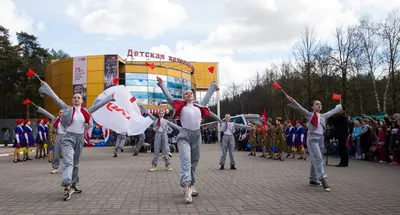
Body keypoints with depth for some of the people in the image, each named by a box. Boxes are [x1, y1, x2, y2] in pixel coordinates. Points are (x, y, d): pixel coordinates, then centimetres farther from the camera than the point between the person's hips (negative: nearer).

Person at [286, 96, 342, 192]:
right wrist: (292, 100, -24)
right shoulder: (309, 115, 1)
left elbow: (333, 111, 29)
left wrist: (341, 106, 40)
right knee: (318, 159, -15)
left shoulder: (323, 116, 16)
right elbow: (299, 108, -11)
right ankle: (323, 180, -19)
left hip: (321, 138, 6)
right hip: (312, 138, -6)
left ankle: (313, 179, 22)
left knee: (315, 160, 12)